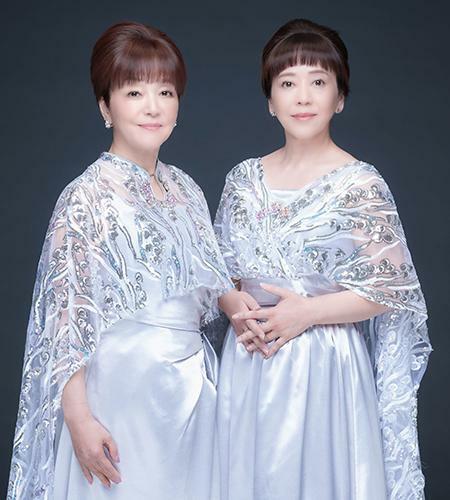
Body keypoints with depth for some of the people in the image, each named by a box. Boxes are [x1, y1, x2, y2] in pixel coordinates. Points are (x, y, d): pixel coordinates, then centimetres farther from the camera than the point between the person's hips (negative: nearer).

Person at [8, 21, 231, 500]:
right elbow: (65, 316, -15)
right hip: (121, 392, -6)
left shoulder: (185, 189, 5)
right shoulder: (86, 197, -14)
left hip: (192, 386, 6)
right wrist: (80, 419, -18)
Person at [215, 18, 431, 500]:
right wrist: (239, 311, -8)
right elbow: (219, 271, 11)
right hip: (249, 361, 4)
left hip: (326, 367, -4)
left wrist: (308, 312, -16)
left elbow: (391, 287, -9)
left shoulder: (360, 184, -9)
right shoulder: (244, 179, 5)